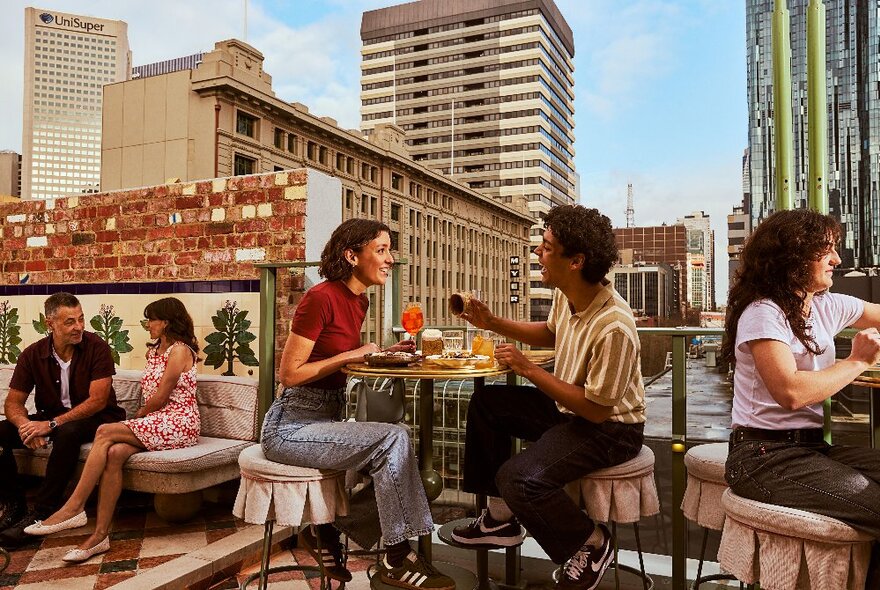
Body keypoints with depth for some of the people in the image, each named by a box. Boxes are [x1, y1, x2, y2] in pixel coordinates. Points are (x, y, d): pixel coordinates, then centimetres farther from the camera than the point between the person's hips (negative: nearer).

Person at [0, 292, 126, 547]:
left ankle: (40, 513, -26)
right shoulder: (33, 354, -3)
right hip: (49, 418, 5)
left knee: (68, 433, -37)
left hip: (94, 418, -5)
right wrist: (24, 424, -25)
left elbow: (98, 401, -20)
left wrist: (52, 424, -28)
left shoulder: (96, 347, -15)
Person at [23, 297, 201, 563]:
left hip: (178, 424, -7)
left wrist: (139, 415, 5)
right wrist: (139, 419, 2)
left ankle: (74, 508, -18)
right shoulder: (153, 351, 22)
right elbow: (151, 394, 19)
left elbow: (160, 397, -10)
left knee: (105, 432, -23)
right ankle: (100, 534, -25)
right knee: (114, 452, -23)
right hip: (154, 423, 7)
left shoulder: (179, 351, -8)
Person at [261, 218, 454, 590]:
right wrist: (351, 355, -18)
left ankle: (324, 531, 12)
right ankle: (397, 559, -7)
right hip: (291, 427, -8)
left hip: (327, 418, 8)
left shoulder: (359, 301, 7)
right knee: (393, 439, -21)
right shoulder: (320, 298, -18)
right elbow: (290, 374, -18)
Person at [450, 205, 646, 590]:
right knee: (486, 403, 12)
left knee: (520, 479, -27)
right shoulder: (566, 295, -6)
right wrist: (492, 323, 6)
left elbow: (596, 409, -26)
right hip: (570, 407, 9)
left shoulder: (613, 327, -32)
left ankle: (591, 544, 5)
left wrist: (528, 369, -23)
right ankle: (501, 519, 21)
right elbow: (550, 333, 17)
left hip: (609, 428, -9)